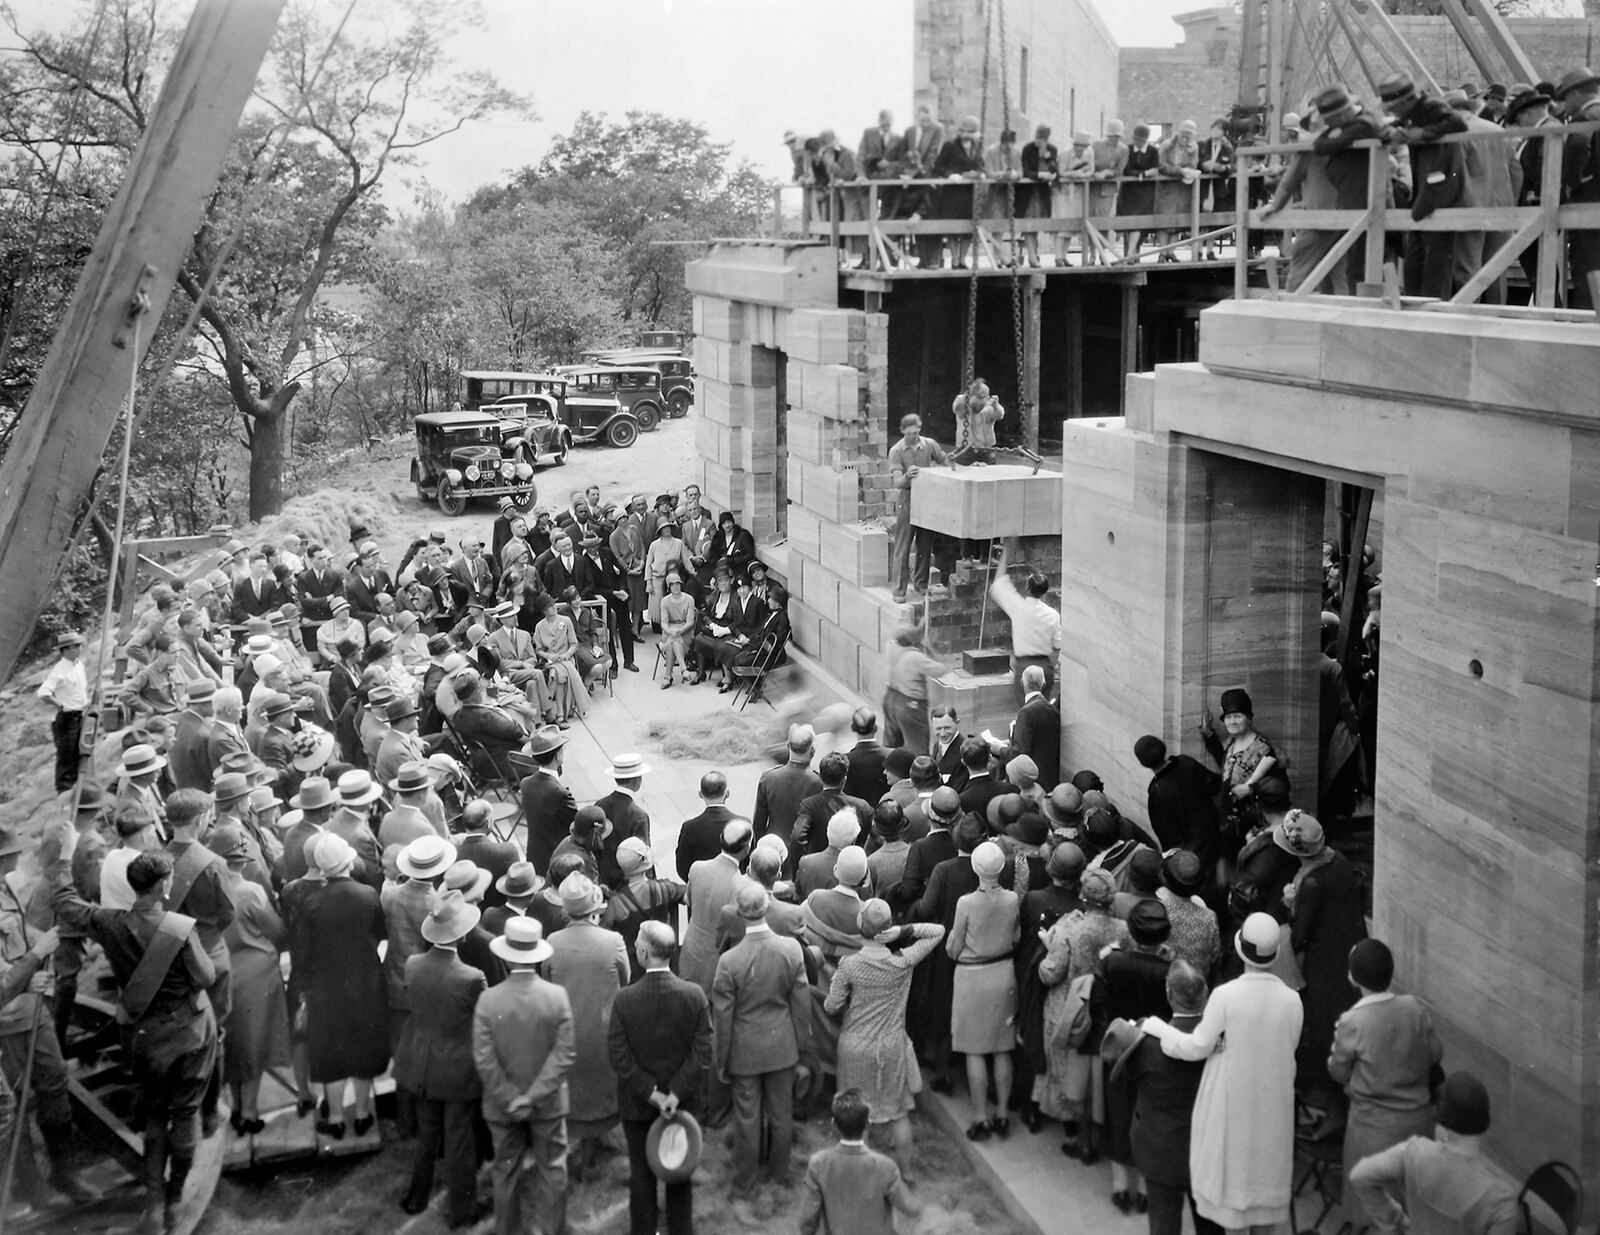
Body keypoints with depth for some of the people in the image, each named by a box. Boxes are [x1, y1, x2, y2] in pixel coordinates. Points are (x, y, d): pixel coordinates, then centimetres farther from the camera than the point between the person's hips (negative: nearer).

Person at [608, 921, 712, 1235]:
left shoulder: (624, 1000, -19)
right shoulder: (695, 996, -15)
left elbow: (618, 1057, -17)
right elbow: (702, 1053, -15)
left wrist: (650, 1093, -13)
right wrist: (676, 1094, -14)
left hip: (636, 1104, -1)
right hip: (683, 1102, 1)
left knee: (642, 1175, 16)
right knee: (680, 1173, 18)